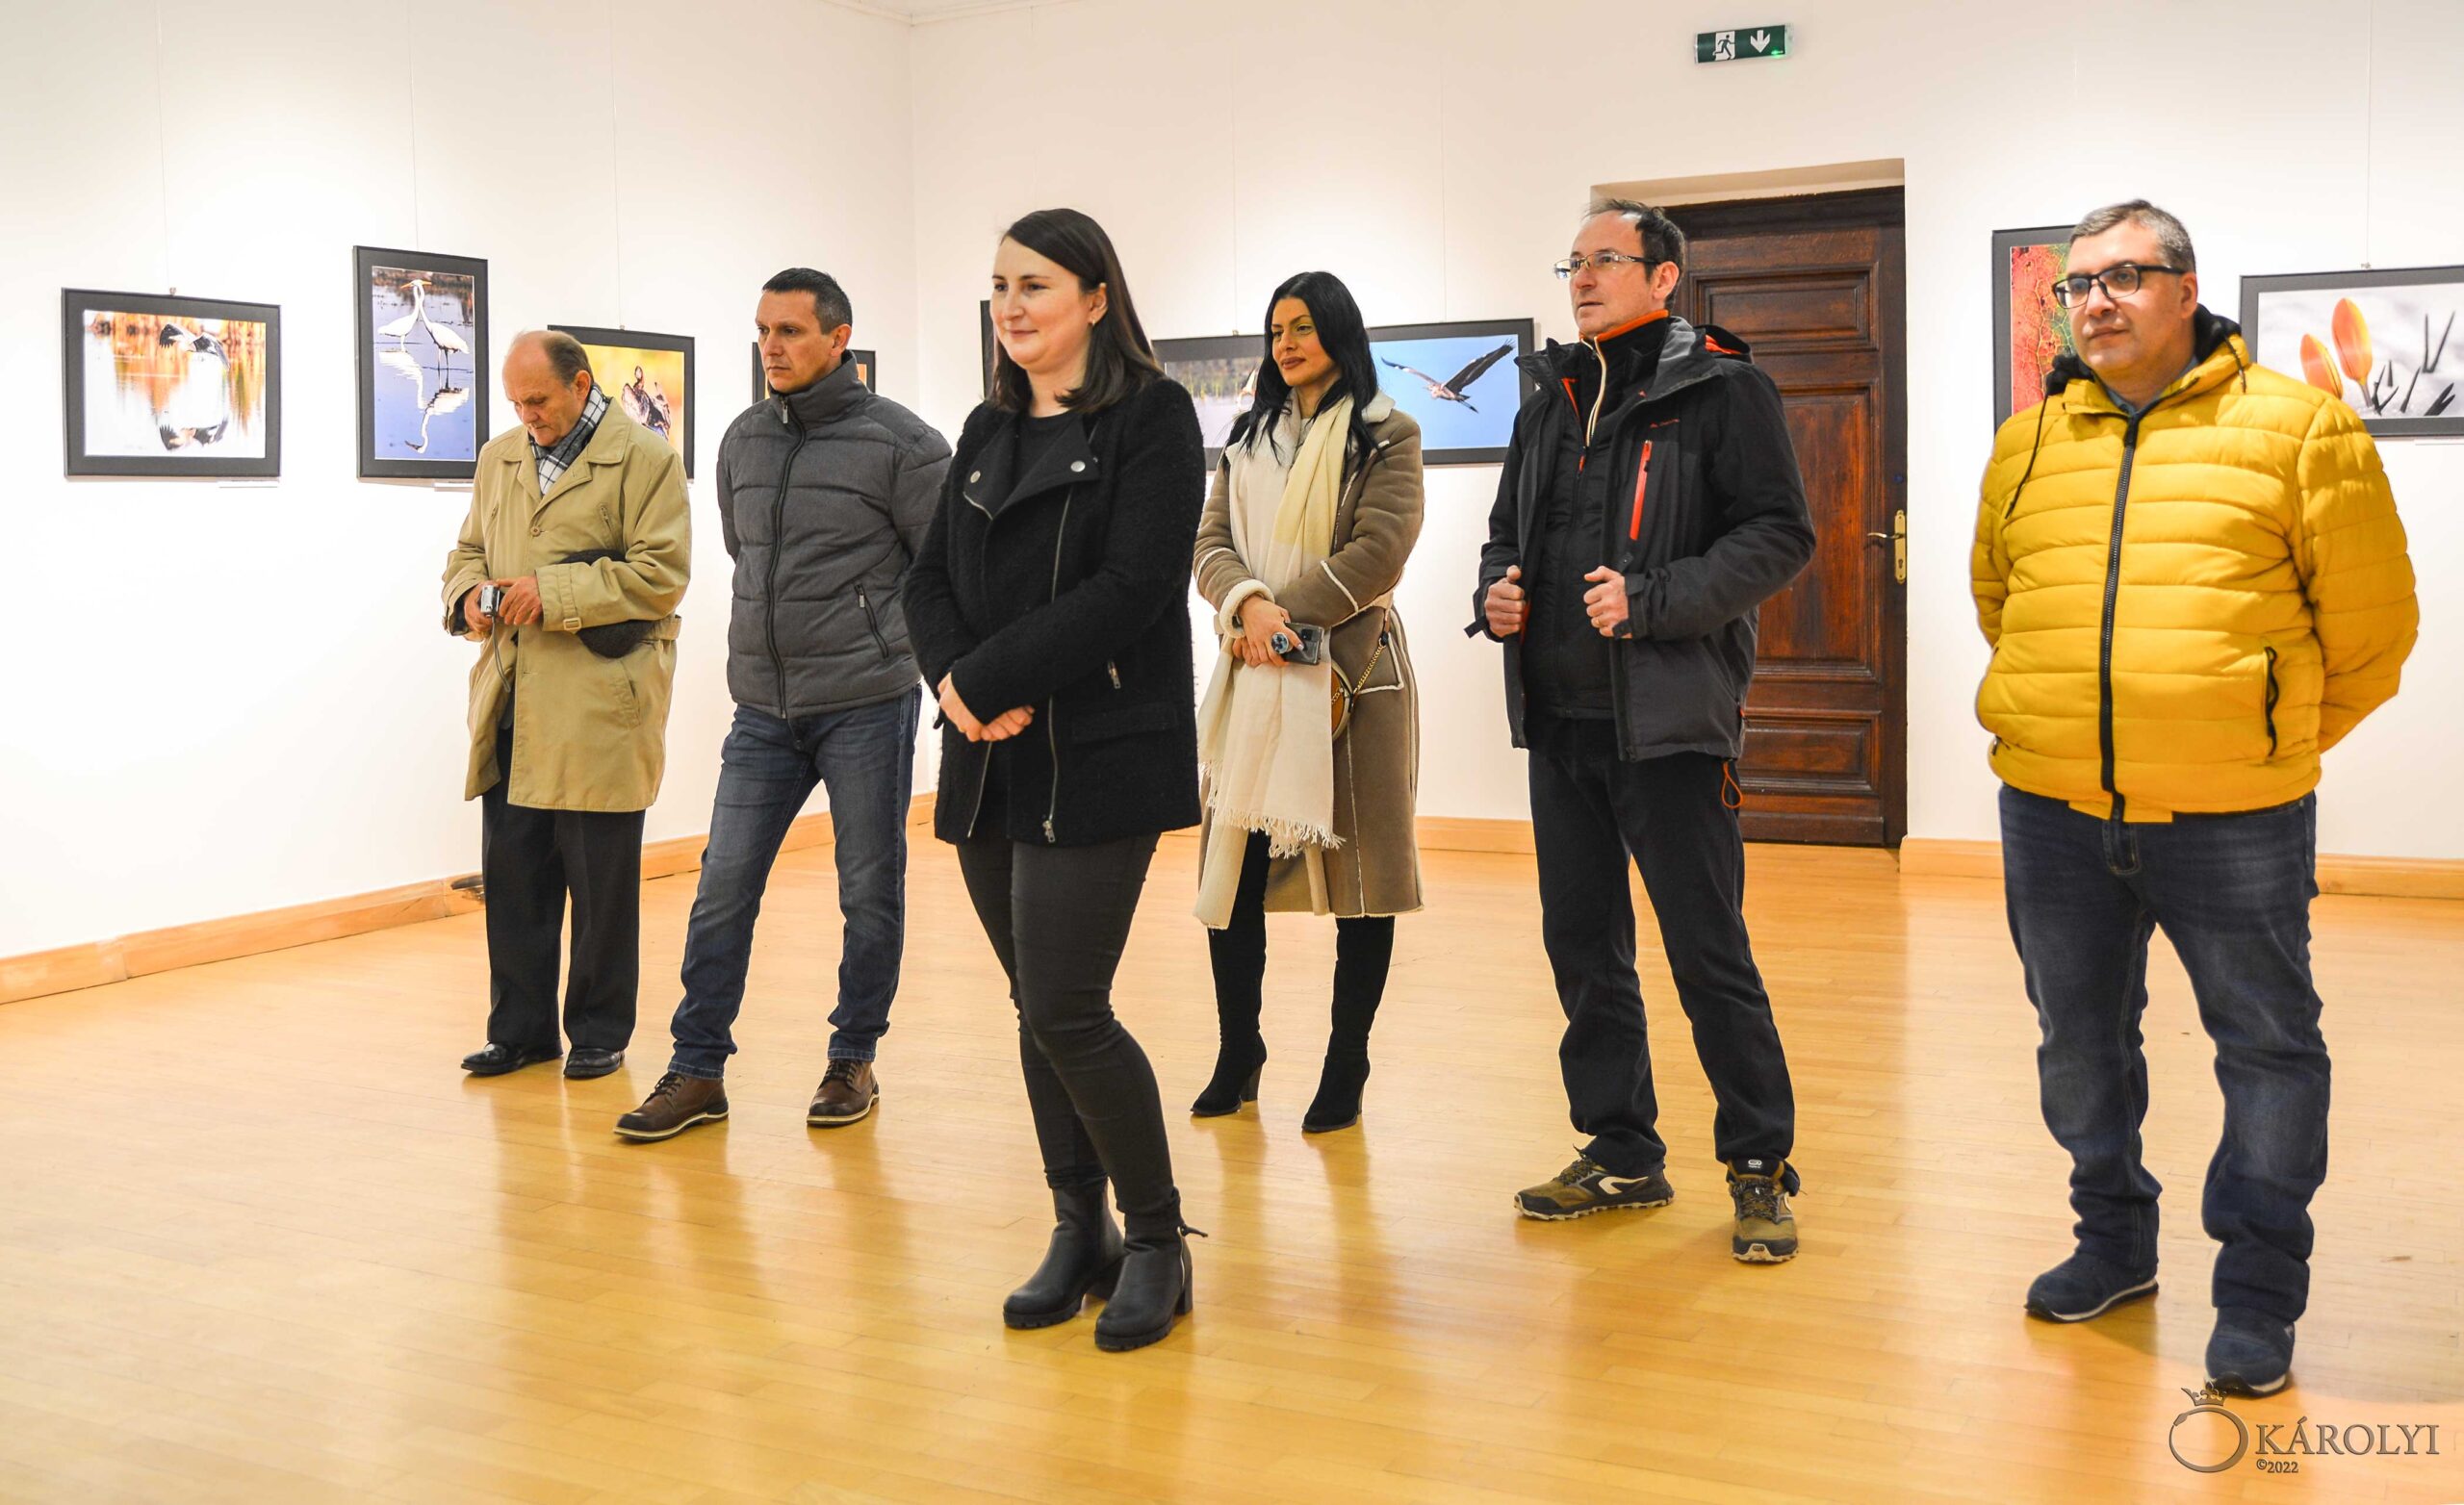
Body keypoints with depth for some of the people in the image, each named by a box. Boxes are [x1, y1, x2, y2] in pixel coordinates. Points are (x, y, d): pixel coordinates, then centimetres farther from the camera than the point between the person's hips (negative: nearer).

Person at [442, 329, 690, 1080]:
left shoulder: (645, 458, -3)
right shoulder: (499, 457, 17)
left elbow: (661, 574, -11)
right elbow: (468, 550, 25)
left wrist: (552, 594, -17)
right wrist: (468, 595, 1)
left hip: (599, 704, -6)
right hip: (511, 704, 6)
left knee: (600, 880, 3)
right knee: (512, 873, 8)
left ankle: (599, 1032, 15)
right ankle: (520, 1027, 20)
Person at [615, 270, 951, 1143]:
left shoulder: (898, 442, -7)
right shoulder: (743, 442, 10)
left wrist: (881, 635, 1)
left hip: (866, 704, -4)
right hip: (762, 709, 5)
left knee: (870, 891, 5)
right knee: (723, 886, 1)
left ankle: (854, 1061, 20)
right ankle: (698, 1071, 9)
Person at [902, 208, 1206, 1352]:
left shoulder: (1150, 418, -5)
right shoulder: (988, 432, 16)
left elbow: (1131, 585, -16)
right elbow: (931, 579, 11)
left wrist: (990, 680, -16)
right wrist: (954, 681, -10)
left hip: (1100, 761, -6)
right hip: (991, 764, 7)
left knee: (1066, 1011, -10)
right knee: (1038, 1011, 10)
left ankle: (1157, 1240, 8)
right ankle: (1080, 1232, 23)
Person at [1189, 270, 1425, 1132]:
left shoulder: (1384, 435, 2)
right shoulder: (1250, 437, 17)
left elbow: (1377, 552, -10)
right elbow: (1212, 542, 6)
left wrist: (1283, 615, -13)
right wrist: (1248, 605, -14)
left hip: (1350, 674, -4)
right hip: (1254, 680, 4)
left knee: (1359, 870, 0)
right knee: (1229, 868, 1)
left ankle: (1346, 1069, 10)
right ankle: (1237, 1057, 15)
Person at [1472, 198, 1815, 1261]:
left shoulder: (1723, 390, -3)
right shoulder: (1554, 400, 17)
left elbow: (1778, 536, -10)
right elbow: (1509, 529, 25)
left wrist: (1652, 599, -20)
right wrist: (1496, 591, 2)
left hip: (1669, 716, -7)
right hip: (1559, 719, 7)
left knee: (1708, 953, -4)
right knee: (1581, 945, 12)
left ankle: (1759, 1167, 9)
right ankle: (1621, 1153, 24)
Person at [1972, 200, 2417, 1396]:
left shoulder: (2297, 426, -4)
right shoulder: (2026, 442, 8)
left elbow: (2371, 621, 1)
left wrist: (2282, 737, 8)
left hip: (2234, 816, -4)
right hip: (2052, 806, 4)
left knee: (2267, 1047, 6)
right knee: (2079, 1040, 16)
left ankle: (2258, 1294, 21)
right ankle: (2114, 1242, 36)